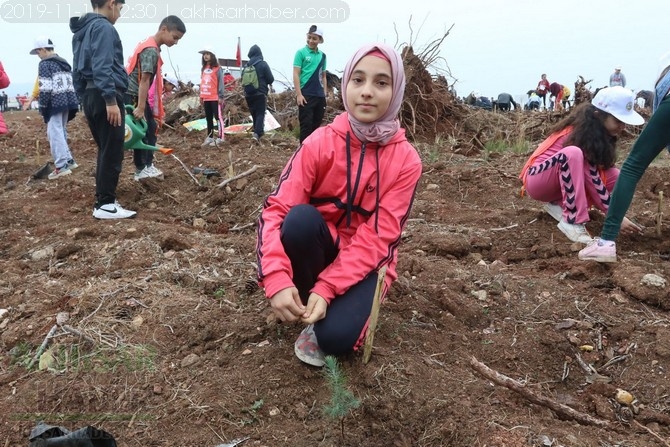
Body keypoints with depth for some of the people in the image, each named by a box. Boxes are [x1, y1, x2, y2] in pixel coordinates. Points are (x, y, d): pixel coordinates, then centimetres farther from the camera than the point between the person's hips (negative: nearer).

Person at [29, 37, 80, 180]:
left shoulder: (45, 64, -7)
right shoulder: (64, 62, 19)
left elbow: (45, 88, -14)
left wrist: (42, 106, -7)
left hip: (55, 103, -9)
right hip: (67, 101, 9)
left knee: (54, 132, -8)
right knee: (61, 132, 19)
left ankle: (61, 166, -14)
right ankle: (68, 160, 22)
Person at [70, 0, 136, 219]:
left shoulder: (81, 31, 20)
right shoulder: (103, 27, -9)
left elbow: (77, 70, 20)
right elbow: (102, 67, -20)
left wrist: (85, 97, 22)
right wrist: (110, 99, -23)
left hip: (90, 96, 10)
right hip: (105, 96, -10)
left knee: (105, 150, 15)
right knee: (112, 152, -7)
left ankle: (103, 199, 19)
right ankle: (105, 205, -6)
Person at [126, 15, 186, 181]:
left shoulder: (149, 44, 12)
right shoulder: (151, 50, -19)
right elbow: (144, 80, -25)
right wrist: (140, 108, -27)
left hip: (136, 95, 10)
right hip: (133, 96, -10)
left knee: (150, 128, 10)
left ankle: (146, 166, 12)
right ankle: (142, 169, 1)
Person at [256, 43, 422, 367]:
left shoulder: (406, 160, -12)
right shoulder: (320, 143, -13)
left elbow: (377, 238, -18)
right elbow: (276, 209, -20)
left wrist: (326, 288, -29)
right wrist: (277, 280, -36)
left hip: (365, 262, -1)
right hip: (317, 248, 1)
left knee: (337, 336, -27)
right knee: (300, 218, -33)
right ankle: (305, 306, -8)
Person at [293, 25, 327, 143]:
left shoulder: (322, 55, 12)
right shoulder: (301, 52, -2)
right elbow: (296, 74, -6)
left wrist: (324, 94, 12)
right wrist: (299, 94, -13)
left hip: (319, 96, 5)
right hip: (306, 95, -5)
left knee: (316, 125, 9)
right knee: (306, 125, -4)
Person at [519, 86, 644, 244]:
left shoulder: (599, 132, 0)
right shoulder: (582, 133, -24)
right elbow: (592, 177, -24)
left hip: (562, 181, 8)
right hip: (538, 180, -8)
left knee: (615, 176, -8)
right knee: (573, 153, -36)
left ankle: (559, 204, -3)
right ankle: (572, 221, -35)